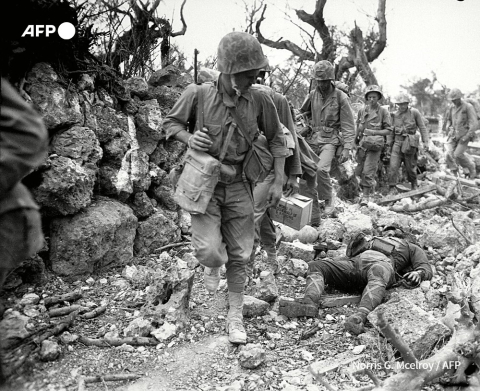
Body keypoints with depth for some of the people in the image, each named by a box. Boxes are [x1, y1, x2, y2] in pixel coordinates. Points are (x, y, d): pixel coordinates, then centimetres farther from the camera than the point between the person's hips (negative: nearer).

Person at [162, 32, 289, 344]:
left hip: (239, 186, 2)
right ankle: (213, 265, 25)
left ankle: (236, 316, 29)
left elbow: (276, 138, 5)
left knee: (239, 255, 9)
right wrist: (188, 138, -18)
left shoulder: (260, 100, -8)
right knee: (209, 251, -16)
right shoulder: (198, 94, -12)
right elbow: (171, 122, 4)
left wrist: (279, 181, 1)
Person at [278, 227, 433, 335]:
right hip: (354, 263, 4)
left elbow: (426, 268, 18)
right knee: (316, 265, -18)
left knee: (377, 275, -41)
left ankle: (360, 316, -61)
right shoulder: (373, 241, 46)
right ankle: (310, 303, -41)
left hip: (383, 263, -4)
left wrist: (418, 273, -7)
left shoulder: (410, 247, 35)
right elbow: (350, 255, 35)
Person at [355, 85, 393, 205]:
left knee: (368, 171, -10)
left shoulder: (383, 111, -4)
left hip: (375, 145, -5)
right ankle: (371, 183, 40)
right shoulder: (362, 111, 8)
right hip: (362, 143, 5)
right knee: (359, 171, 12)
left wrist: (373, 132, -16)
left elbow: (389, 131, -4)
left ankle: (366, 196, 1)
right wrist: (357, 136, 3)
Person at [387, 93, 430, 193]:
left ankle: (414, 184, 33)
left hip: (410, 143, -2)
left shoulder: (414, 112, -1)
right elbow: (391, 130, 12)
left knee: (410, 167, 8)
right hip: (397, 142, 2)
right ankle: (392, 188, -4)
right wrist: (389, 144, 10)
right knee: (393, 166, -10)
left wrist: (425, 141, -4)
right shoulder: (394, 115, 7)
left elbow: (422, 127, 2)